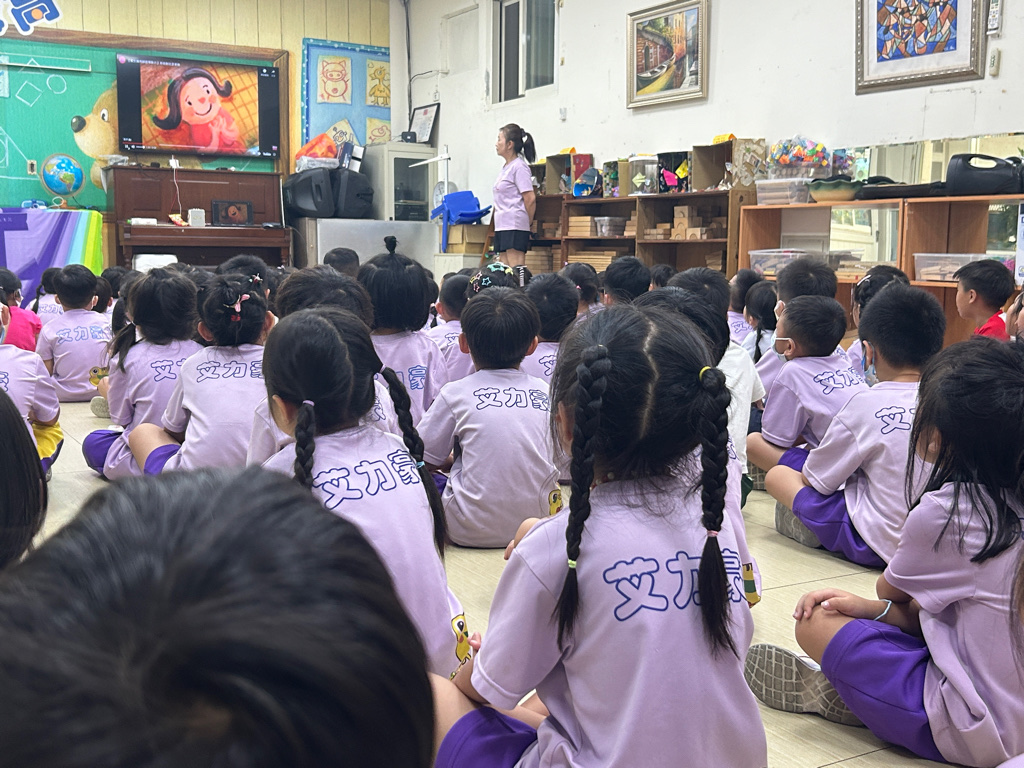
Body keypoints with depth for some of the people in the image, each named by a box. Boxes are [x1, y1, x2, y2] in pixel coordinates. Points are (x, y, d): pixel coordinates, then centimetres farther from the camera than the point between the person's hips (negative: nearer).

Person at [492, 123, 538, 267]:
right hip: (502, 226, 10)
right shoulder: (506, 167, 19)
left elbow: (530, 198, -14)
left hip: (515, 226, -9)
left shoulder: (519, 167, -9)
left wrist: (526, 222, -4)